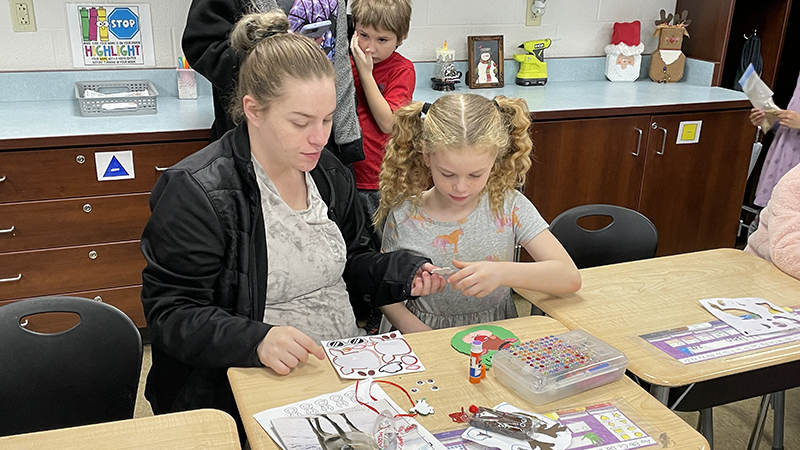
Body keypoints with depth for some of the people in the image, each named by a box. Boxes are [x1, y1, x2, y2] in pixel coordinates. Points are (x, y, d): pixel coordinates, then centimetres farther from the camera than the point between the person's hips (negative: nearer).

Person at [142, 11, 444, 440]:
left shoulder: (328, 171, 7)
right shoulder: (195, 191, -15)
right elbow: (170, 312, -13)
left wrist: (404, 272, 0)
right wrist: (255, 341, -30)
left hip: (347, 368, 6)